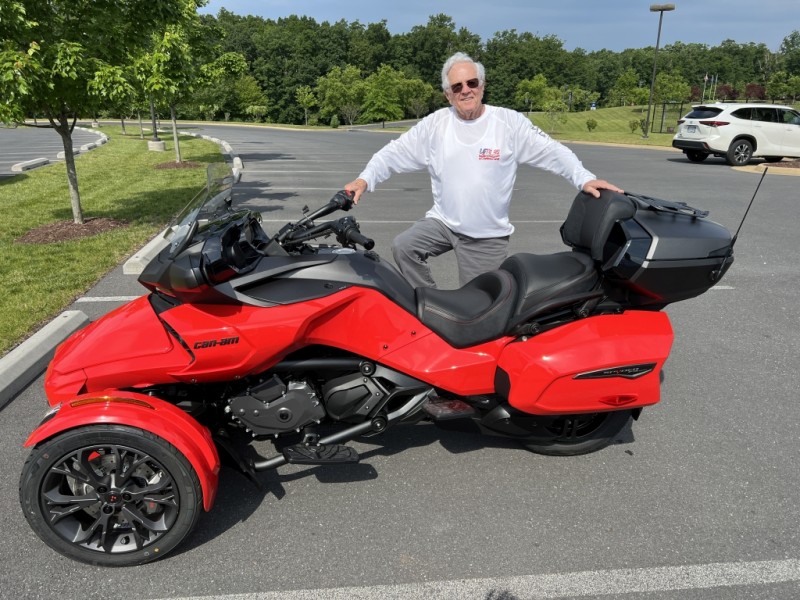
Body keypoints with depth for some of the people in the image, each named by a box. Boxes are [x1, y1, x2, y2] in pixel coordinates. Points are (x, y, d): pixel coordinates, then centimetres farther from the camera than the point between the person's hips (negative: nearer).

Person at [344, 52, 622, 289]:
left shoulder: (510, 122, -7)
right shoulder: (435, 123, -2)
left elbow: (552, 151, -9)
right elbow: (395, 152, -2)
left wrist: (584, 179, -23)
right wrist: (365, 179, -16)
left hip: (488, 236, -1)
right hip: (442, 222, 2)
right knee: (402, 247, -21)